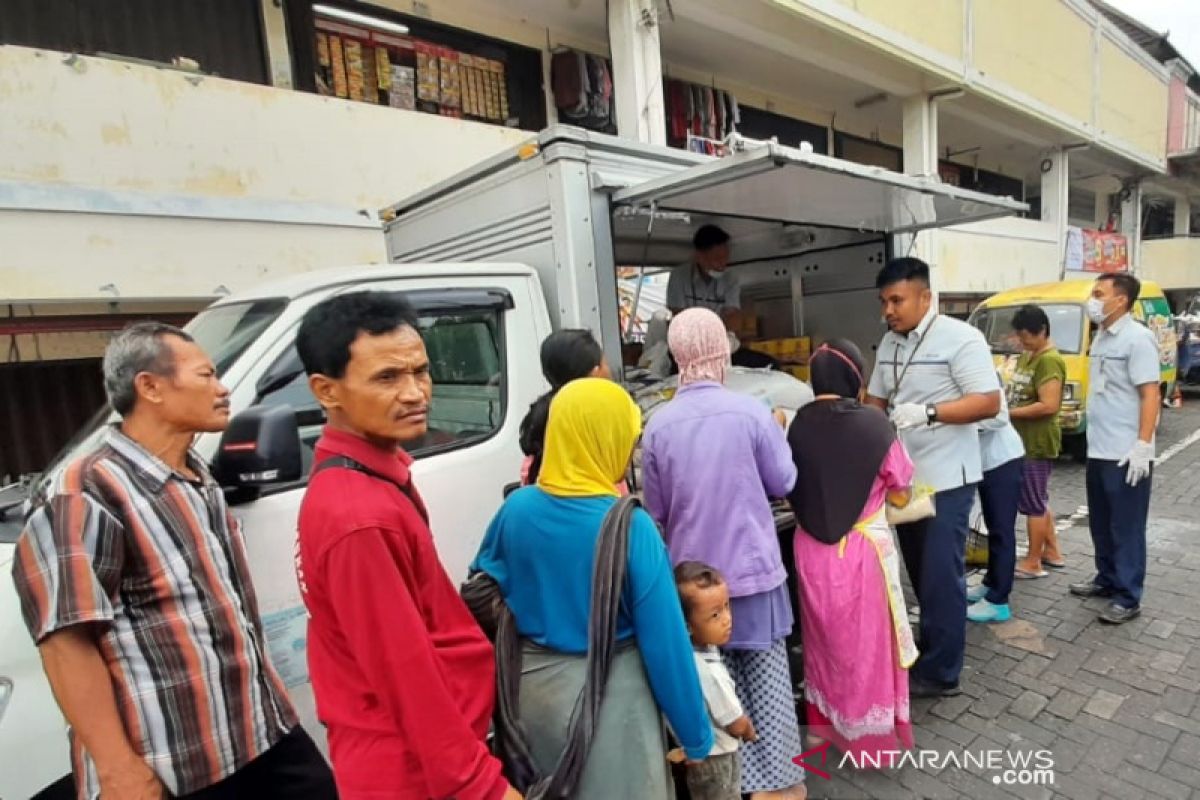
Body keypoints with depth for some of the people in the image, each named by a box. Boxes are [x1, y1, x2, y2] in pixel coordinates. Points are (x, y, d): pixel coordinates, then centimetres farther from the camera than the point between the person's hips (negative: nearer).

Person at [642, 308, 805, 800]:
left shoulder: (658, 424, -9)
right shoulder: (751, 412, -14)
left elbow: (656, 510, 1)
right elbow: (784, 483, 0)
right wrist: (777, 434, 16)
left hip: (691, 571, 2)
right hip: (752, 565, -1)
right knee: (767, 674, 15)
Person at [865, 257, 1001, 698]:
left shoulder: (960, 338, -13)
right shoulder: (888, 344, 9)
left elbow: (989, 402, -17)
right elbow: (876, 399, 16)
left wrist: (928, 412, -29)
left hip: (946, 478, -7)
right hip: (903, 476, 7)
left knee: (942, 575, 2)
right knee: (920, 572, 18)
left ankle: (940, 673, 15)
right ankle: (928, 648, 35)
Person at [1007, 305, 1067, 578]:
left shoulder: (1049, 360, -18)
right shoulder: (1027, 356, 12)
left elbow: (1049, 405, -24)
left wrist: (1009, 412, -18)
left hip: (1037, 442, -10)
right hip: (1024, 440, 10)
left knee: (1032, 502, 0)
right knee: (1039, 500, 19)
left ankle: (1032, 563, 11)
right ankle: (1052, 552, 32)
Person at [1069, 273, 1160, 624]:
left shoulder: (1137, 338, -14)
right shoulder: (1101, 337, 12)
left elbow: (1150, 394, -17)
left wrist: (1143, 445, -22)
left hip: (1126, 454, -8)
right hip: (1098, 450, 8)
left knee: (1126, 527, 2)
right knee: (1101, 523, 18)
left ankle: (1128, 597, 13)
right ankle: (1107, 579, 32)